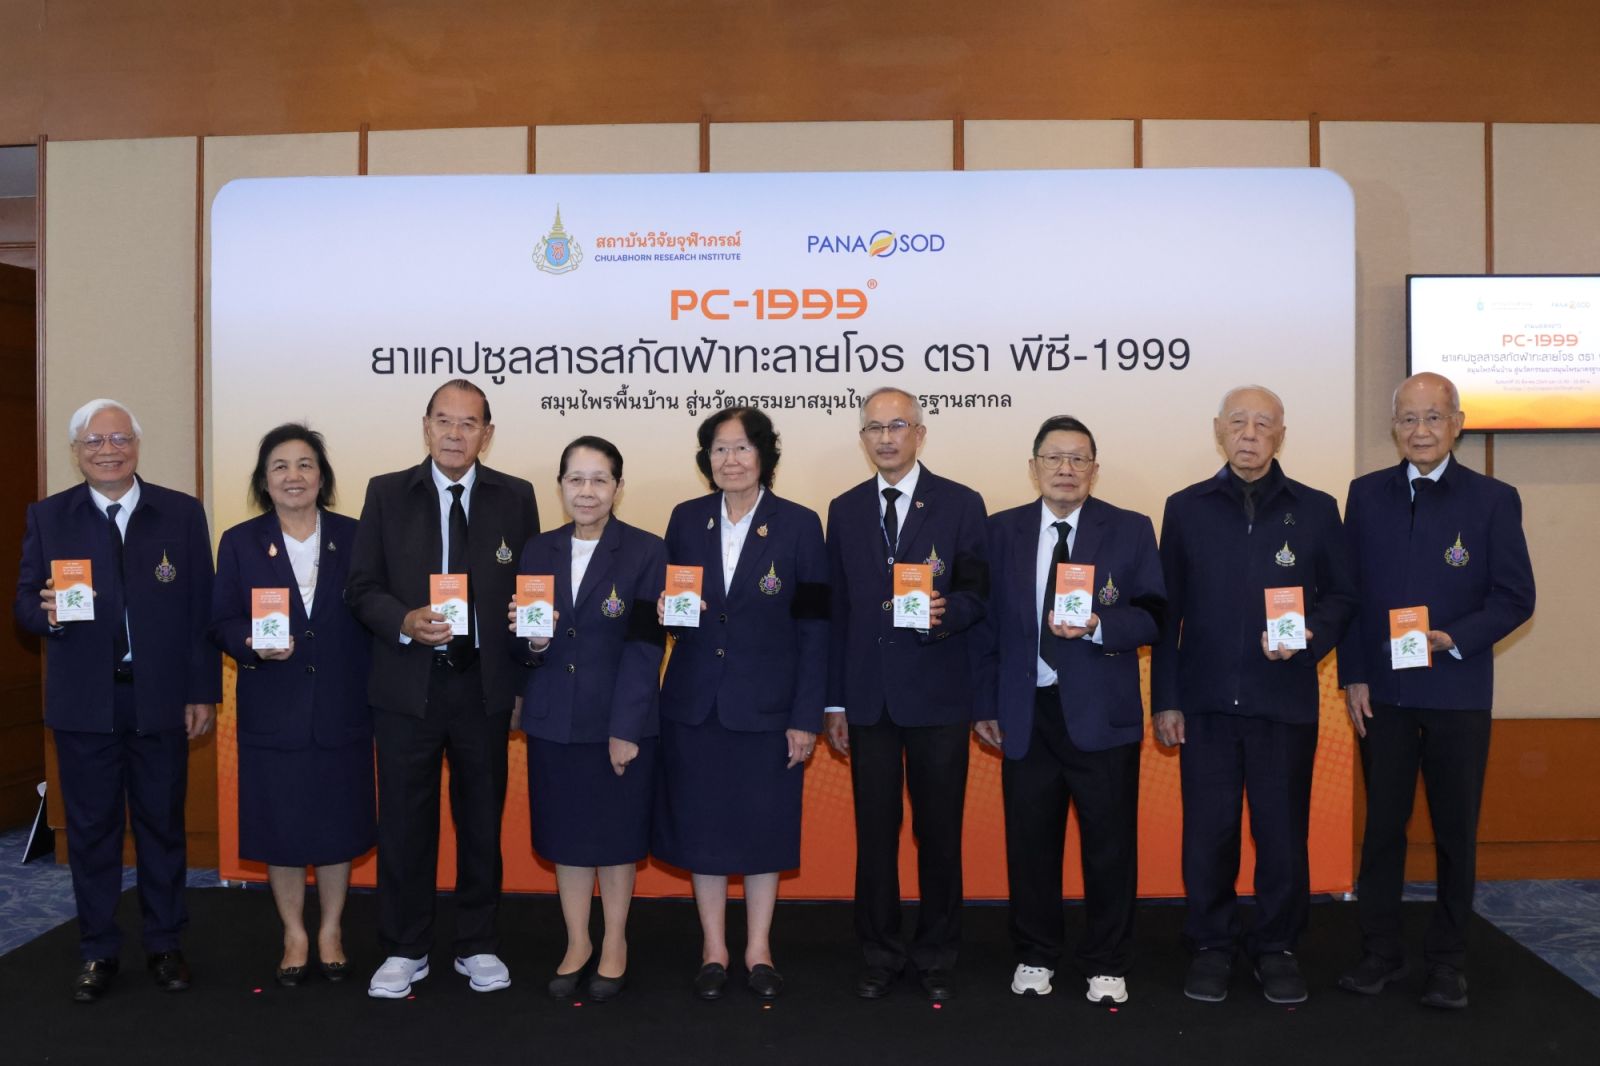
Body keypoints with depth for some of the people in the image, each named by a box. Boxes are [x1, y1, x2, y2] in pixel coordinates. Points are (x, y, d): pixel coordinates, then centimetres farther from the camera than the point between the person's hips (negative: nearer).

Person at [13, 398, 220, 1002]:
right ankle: (98, 952, 23)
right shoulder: (47, 517, 5)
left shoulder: (182, 514, 2)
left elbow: (201, 608, 0)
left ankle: (165, 945, 24)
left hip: (161, 698, 0)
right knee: (91, 827, 9)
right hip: (83, 701, 1)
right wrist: (47, 612, -22)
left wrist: (204, 692, -3)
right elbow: (24, 603, 2)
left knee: (163, 823, 9)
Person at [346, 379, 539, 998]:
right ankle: (404, 951, 21)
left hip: (485, 684, 1)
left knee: (482, 818, 10)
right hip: (407, 684, 0)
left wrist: (526, 677, -5)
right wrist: (404, 622, -18)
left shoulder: (515, 498, 4)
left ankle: (477, 947, 25)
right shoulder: (387, 494, 3)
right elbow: (362, 587, 1)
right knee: (404, 820, 6)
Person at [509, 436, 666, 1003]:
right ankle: (577, 944, 29)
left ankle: (614, 946, 28)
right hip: (553, 720, 3)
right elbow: (520, 646, 8)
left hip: (621, 720, -3)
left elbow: (646, 648, -10)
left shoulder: (646, 552, -7)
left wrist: (626, 729, -14)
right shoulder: (538, 551, 5)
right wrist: (531, 642, -16)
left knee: (616, 834, 10)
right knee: (567, 834, 12)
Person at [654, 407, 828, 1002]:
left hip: (766, 705, -2)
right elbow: (667, 601, 12)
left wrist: (806, 716, -8)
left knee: (764, 824, 8)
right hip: (695, 702, 2)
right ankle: (714, 948, 24)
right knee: (701, 824, 9)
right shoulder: (686, 519, 3)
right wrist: (667, 609, -13)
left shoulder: (799, 525, -5)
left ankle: (759, 948, 24)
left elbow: (814, 628, -5)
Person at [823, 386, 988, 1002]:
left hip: (938, 696, -2)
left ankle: (936, 957, 22)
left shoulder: (961, 505, 1)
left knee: (939, 833, 7)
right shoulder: (845, 510, 10)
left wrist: (946, 612, -24)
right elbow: (838, 609, 10)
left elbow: (978, 596, 0)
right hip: (869, 697, 3)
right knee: (874, 833, 8)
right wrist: (835, 702, 8)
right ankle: (880, 956, 22)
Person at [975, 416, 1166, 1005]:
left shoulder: (1131, 530, 2)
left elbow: (1153, 616, -2)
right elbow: (989, 621, 7)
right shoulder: (1001, 531, 7)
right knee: (1029, 841, 9)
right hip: (1026, 713, 2)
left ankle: (1107, 966, 21)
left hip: (1102, 713, -1)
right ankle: (1035, 957, 26)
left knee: (1109, 844, 5)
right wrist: (987, 703, 5)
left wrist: (1098, 625, -20)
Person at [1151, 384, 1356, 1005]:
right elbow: (1167, 610, 5)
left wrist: (1311, 636, -14)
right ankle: (1211, 945, 21)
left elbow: (1342, 596, 8)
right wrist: (1165, 700, 2)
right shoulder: (1186, 509, 5)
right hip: (1205, 699, 0)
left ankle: (1276, 948, 23)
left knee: (1283, 831, 6)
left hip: (1285, 700, 0)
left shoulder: (1315, 510, 5)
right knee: (1207, 832, 6)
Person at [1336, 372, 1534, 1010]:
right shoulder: (1366, 495, 4)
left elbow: (1515, 597, -3)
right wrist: (1352, 676, -1)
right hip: (1382, 692, 2)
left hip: (1458, 692, -1)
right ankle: (1380, 952, 20)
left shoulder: (1493, 500, -2)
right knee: (1382, 826, 8)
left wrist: (1455, 640, -18)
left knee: (1456, 831, 7)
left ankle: (1448, 962, 21)